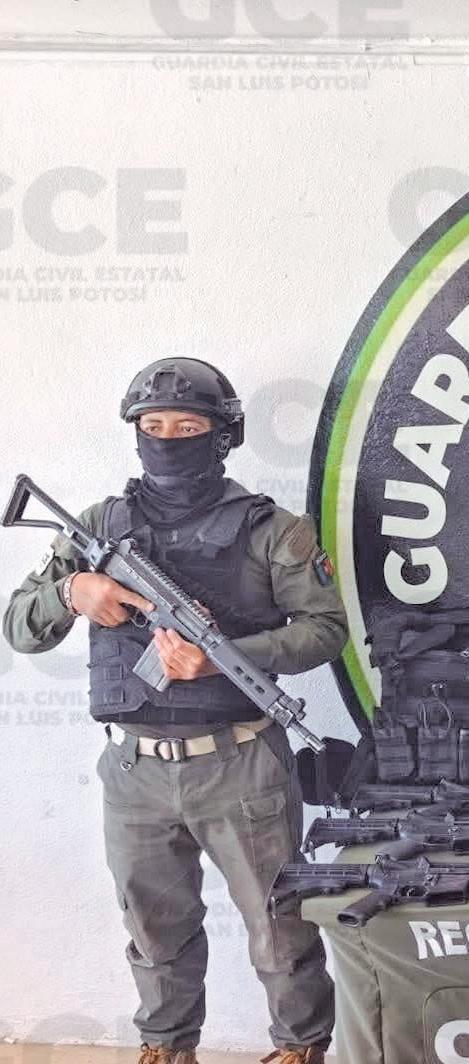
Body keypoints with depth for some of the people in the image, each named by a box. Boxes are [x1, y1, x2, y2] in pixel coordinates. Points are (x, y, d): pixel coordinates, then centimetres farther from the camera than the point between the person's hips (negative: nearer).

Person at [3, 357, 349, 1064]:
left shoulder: (268, 529, -2)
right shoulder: (101, 526, 6)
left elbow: (326, 627, -7)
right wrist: (70, 591, -16)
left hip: (241, 767, -3)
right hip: (134, 770, 3)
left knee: (280, 927, 10)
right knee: (157, 930, 19)